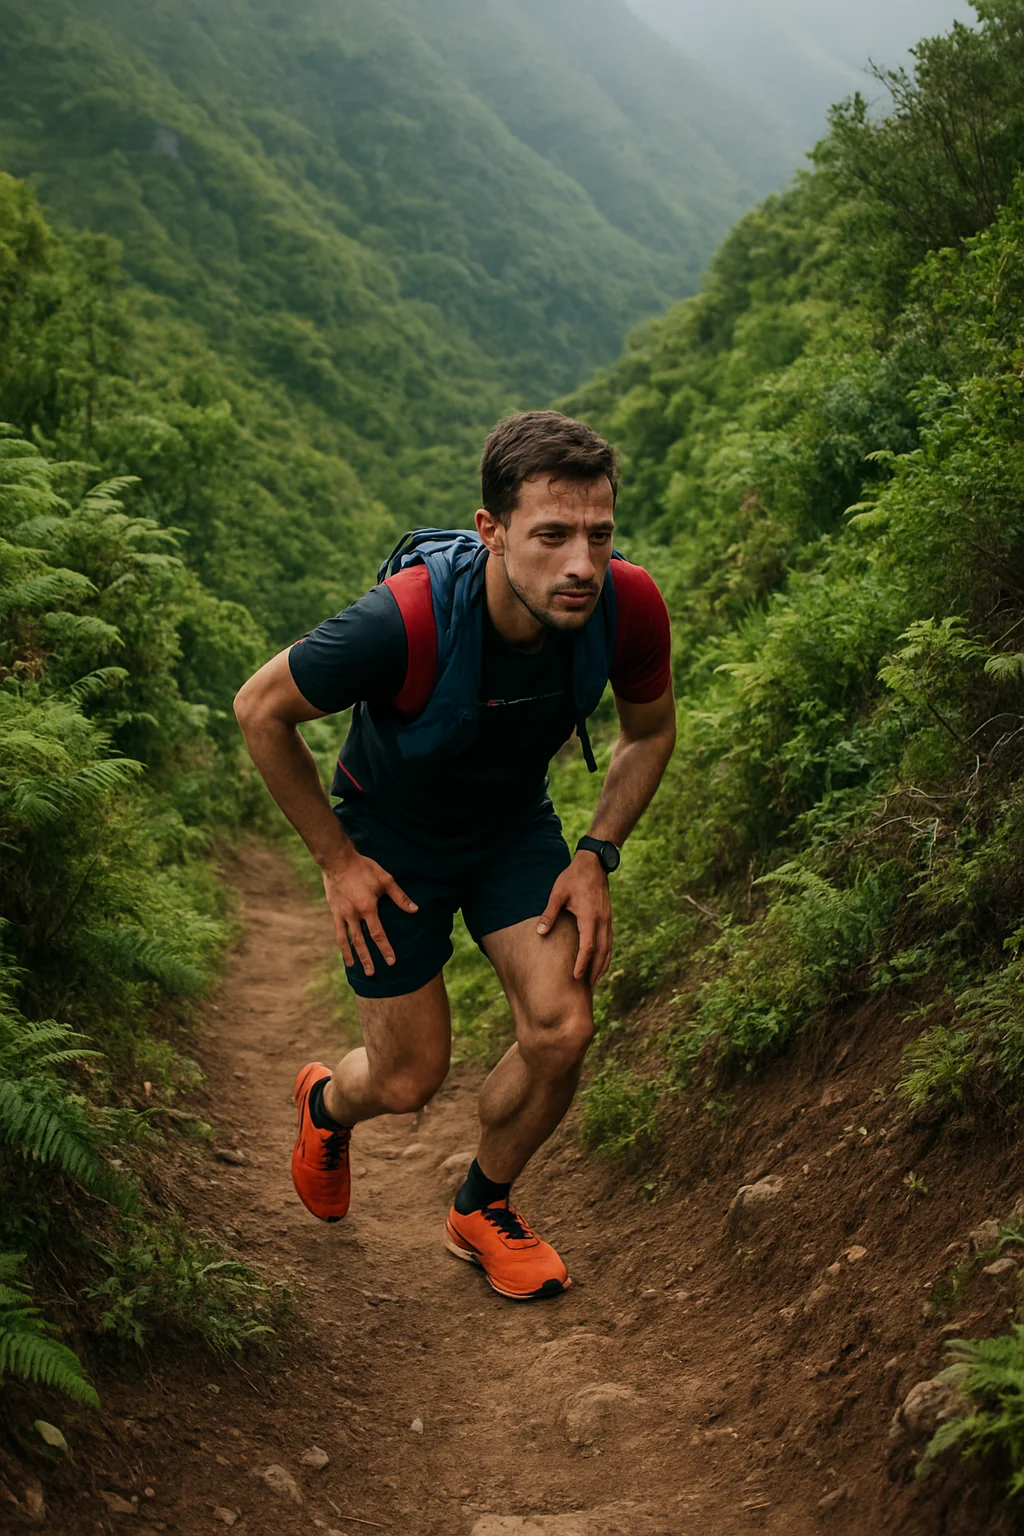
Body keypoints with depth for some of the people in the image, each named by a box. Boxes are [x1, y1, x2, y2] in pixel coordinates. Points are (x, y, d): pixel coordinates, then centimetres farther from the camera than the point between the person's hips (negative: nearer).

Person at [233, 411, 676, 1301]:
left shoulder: (628, 607, -26)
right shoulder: (403, 622, -38)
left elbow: (651, 730, -2)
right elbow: (262, 710, -19)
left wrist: (596, 858, -10)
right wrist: (336, 860, -13)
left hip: (516, 825, 3)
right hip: (393, 836, -3)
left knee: (562, 1030, -13)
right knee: (412, 1078, 1)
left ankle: (484, 1209, 18)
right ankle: (327, 1105, 41)